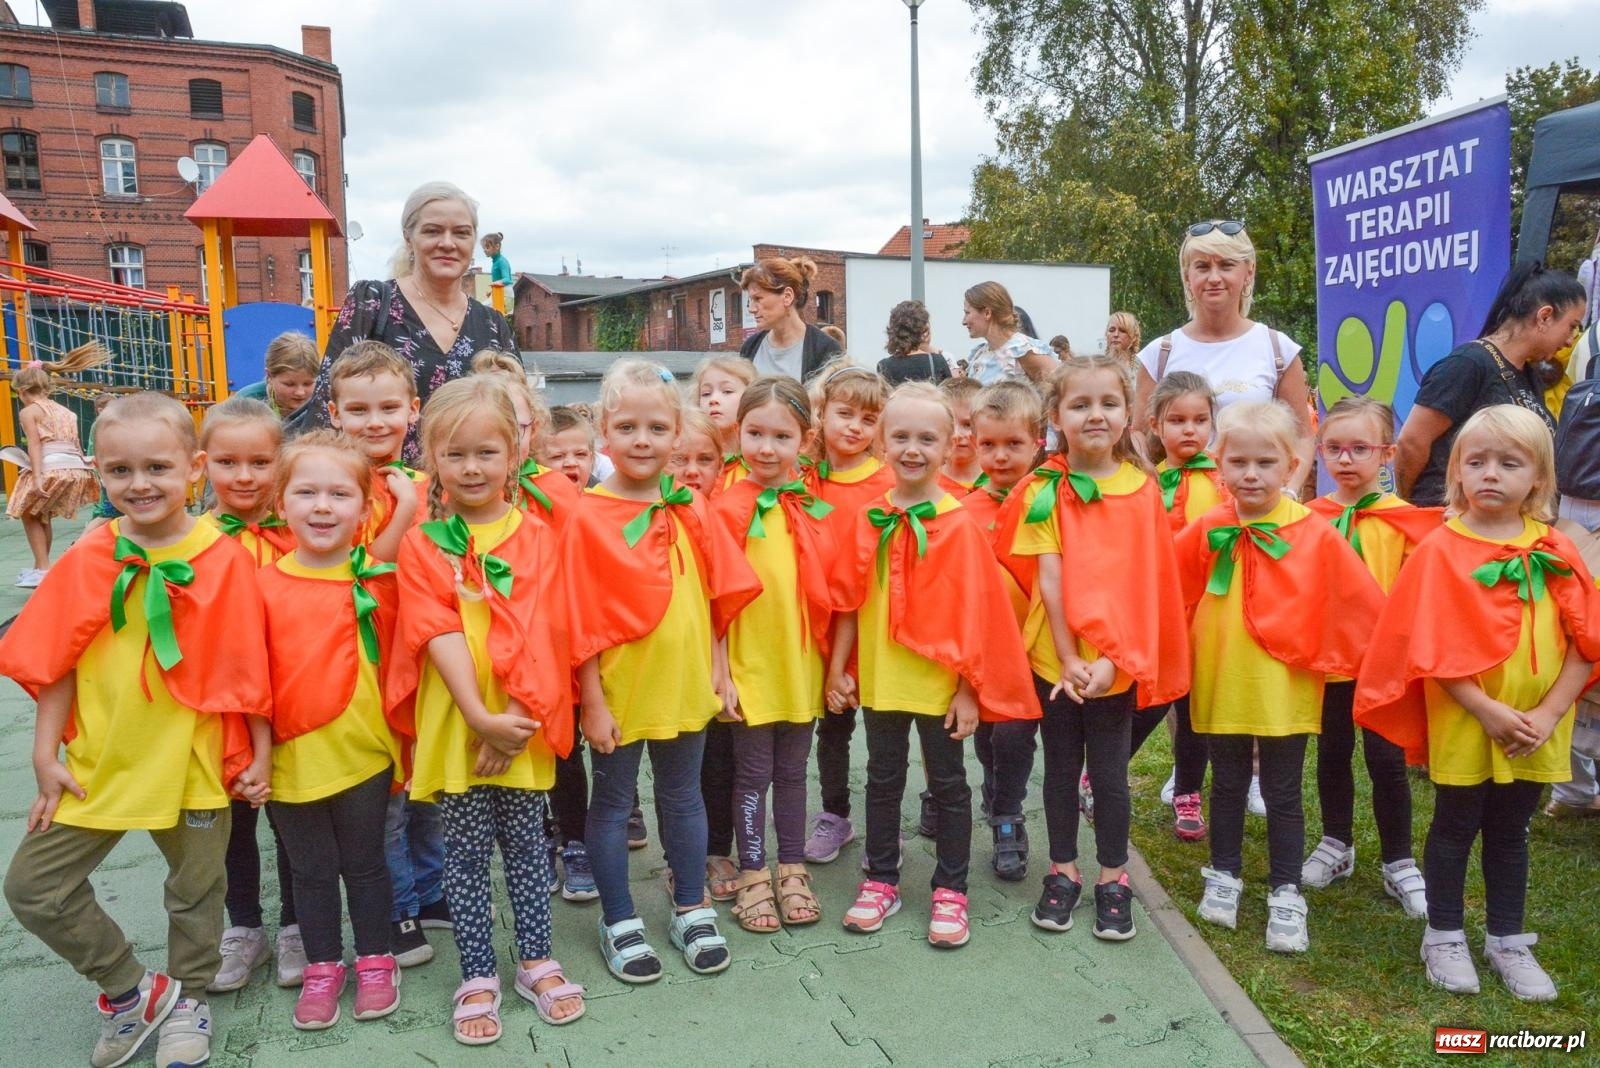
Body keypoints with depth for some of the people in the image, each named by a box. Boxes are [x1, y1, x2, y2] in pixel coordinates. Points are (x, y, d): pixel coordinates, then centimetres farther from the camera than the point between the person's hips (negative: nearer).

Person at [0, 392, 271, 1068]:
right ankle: (133, 989, 26)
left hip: (193, 761, -2)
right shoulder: (87, 562, -4)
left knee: (196, 892, 14)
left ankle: (187, 1000, 41)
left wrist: (261, 755, -4)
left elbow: (250, 667, -7)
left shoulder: (226, 560, -12)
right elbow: (55, 663, 1)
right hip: (98, 760, 3)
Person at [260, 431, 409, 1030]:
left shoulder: (380, 582, -6)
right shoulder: (264, 587, -4)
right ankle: (323, 969, 35)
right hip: (291, 757, 1)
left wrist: (403, 737, 1)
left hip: (364, 753, -1)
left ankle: (375, 962, 33)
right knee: (310, 871, 17)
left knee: (365, 863, 15)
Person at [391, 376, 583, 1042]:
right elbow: (440, 636, -11)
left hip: (524, 720, 1)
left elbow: (536, 634, -6)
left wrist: (514, 715, -15)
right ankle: (477, 978, 25)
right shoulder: (423, 542, -2)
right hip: (453, 723, -1)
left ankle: (536, 962, 29)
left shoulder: (536, 537, 1)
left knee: (525, 842, 12)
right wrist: (480, 717, -19)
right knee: (466, 850, 9)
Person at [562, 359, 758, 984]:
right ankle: (619, 922, 29)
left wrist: (718, 668, 5)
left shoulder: (691, 511, 0)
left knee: (683, 797, 18)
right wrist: (592, 700, -10)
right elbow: (583, 620, -11)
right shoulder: (589, 519, -12)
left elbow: (715, 598, 6)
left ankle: (692, 910, 35)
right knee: (612, 804, 12)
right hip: (619, 691, -3)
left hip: (685, 688, 4)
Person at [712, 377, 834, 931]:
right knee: (753, 774, 9)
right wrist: (719, 670, -10)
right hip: (748, 666, -3)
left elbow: (832, 591, 6)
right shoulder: (728, 508, -8)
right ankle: (752, 875, 24)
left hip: (802, 665, 3)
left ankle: (793, 870, 30)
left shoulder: (816, 509, 2)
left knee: (792, 771, 16)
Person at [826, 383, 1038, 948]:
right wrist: (837, 668, 3)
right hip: (878, 678, 3)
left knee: (948, 784, 11)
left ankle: (950, 889, 26)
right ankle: (880, 881, 31)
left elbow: (973, 612, -8)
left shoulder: (958, 524, -10)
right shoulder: (868, 520, -1)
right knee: (882, 780, 16)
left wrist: (969, 686, -9)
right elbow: (848, 602, 4)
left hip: (939, 681, -3)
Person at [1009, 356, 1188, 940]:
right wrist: (1069, 659, -13)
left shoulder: (1142, 488, -2)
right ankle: (1062, 871, 29)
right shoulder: (1047, 488, -5)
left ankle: (1113, 880, 26)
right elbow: (1050, 580, -8)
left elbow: (1144, 582, -4)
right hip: (1055, 658, 0)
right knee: (1061, 768, 13)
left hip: (1119, 661, 0)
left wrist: (1112, 658, -12)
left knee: (1109, 773, 8)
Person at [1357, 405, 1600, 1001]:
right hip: (1463, 722, -3)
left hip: (1536, 731, 3)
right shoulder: (1441, 551, -10)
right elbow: (1432, 649, -13)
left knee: (1510, 832, 17)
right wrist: (1487, 710, -17)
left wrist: (1548, 713, -11)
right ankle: (1444, 937, 26)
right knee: (1455, 827, 11)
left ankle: (1507, 941, 32)